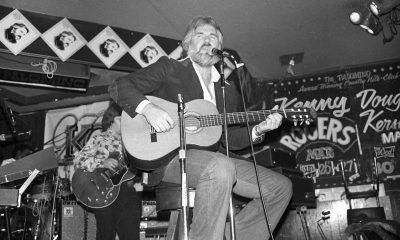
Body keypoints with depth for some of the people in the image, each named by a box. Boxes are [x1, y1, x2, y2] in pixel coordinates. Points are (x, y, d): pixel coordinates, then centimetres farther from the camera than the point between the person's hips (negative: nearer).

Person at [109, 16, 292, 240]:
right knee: (221, 167, -37)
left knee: (281, 186, -5)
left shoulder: (227, 90, 21)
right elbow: (118, 85, -2)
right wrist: (147, 107, -21)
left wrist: (257, 130, 0)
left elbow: (229, 139, 19)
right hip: (170, 154, -6)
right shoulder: (169, 68, 7)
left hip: (216, 159, 6)